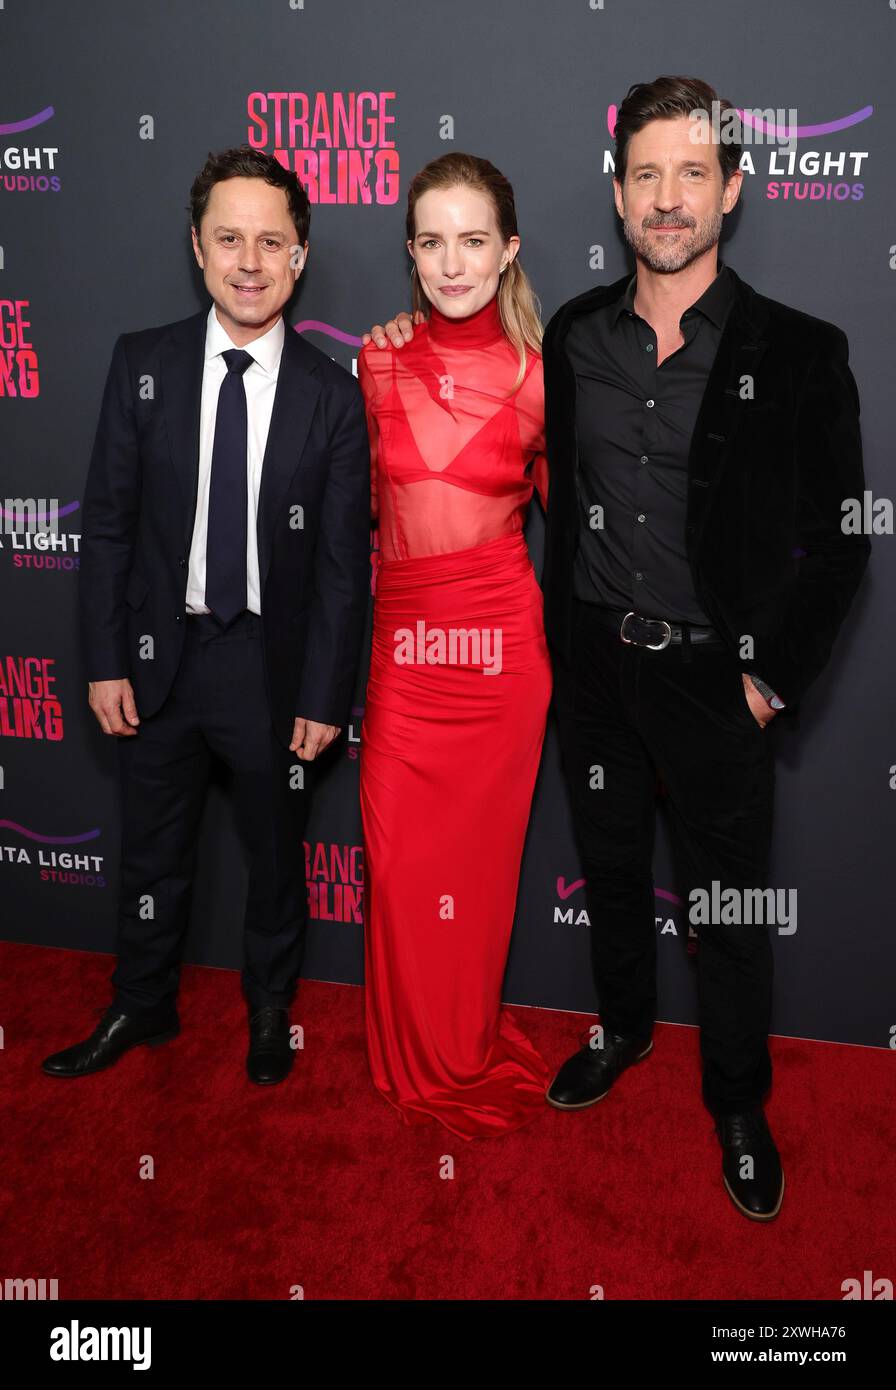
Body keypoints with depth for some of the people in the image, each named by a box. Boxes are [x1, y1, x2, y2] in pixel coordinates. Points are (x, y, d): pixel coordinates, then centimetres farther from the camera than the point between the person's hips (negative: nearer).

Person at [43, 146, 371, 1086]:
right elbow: (107, 522, -1)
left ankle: (270, 1011, 41)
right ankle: (142, 1009, 41)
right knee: (151, 855, 18)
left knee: (276, 857, 16)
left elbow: (343, 560, -6)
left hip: (271, 663, -1)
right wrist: (105, 661, -5)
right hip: (159, 656, 2)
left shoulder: (332, 395, -7)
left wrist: (324, 696, -8)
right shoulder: (142, 364, -3)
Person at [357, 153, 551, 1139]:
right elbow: (359, 502, 10)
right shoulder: (378, 363, 3)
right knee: (399, 860, 7)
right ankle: (419, 1059, 31)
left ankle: (468, 1053, 33)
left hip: (499, 643, -1)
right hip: (400, 639, 2)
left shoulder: (538, 375, -1)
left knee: (479, 855, 10)